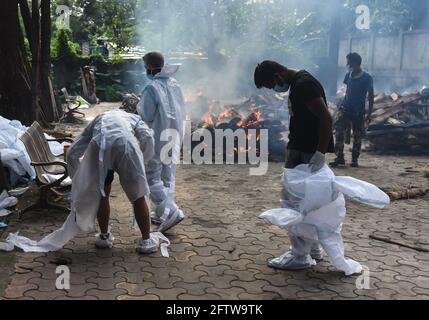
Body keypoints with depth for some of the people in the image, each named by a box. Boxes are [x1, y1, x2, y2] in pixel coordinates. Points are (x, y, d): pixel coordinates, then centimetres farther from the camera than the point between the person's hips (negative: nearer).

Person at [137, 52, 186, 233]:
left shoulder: (152, 88, -18)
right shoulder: (175, 84, 5)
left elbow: (146, 116, -17)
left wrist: (138, 107, 2)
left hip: (157, 138, -8)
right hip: (174, 137, 8)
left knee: (152, 177, -1)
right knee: (168, 177, 15)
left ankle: (171, 212, -12)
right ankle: (162, 214, 23)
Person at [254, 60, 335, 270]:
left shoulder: (303, 85, -17)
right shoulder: (298, 83, 14)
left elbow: (325, 118, -24)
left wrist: (320, 153, -27)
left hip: (307, 154, -10)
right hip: (301, 150, 10)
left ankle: (299, 256, 5)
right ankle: (313, 249, 27)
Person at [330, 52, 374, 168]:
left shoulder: (367, 78, -7)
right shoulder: (348, 75, 6)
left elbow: (371, 97, -3)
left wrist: (369, 114, -5)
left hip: (359, 112, -3)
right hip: (345, 109, 3)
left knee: (357, 136, 4)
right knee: (339, 131, -11)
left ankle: (355, 159, 16)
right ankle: (340, 157, -7)